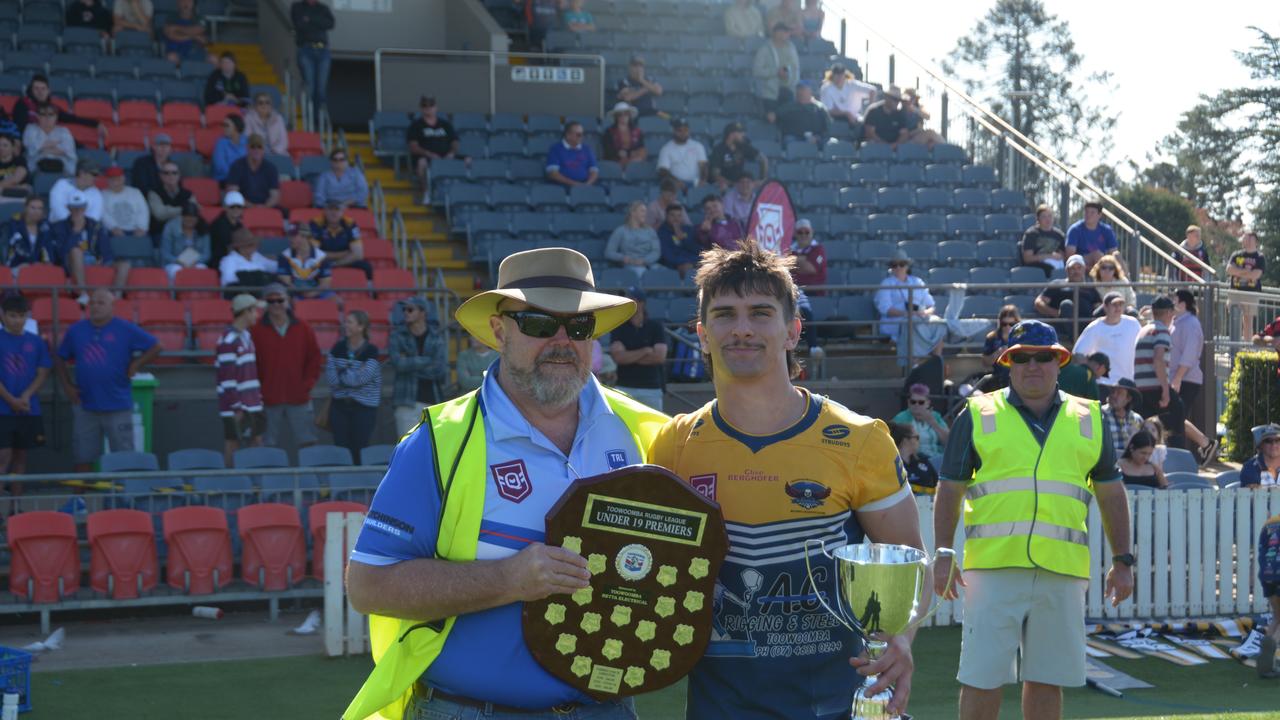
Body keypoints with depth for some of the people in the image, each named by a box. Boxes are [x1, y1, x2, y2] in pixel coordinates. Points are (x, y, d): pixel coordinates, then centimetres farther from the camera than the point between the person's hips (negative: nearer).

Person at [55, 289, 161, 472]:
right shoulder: (76, 331, 7)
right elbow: (60, 360, 16)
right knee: (82, 460, 8)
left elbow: (155, 348, 2)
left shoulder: (126, 330, -2)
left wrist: (135, 365, -5)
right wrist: (67, 386, 6)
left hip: (118, 407, -3)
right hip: (85, 407, 3)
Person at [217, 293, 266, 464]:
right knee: (232, 445, -2)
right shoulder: (228, 340, -15)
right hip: (236, 407, -9)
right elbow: (226, 377, -18)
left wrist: (259, 398, 17)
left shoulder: (246, 336, 14)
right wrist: (236, 408, -19)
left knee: (257, 441, 9)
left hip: (252, 405, 9)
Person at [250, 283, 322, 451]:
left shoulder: (303, 329, 7)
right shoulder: (257, 331, 1)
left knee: (308, 444, 1)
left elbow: (315, 359, 11)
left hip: (299, 399, 2)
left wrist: (308, 383, 1)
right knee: (271, 448, 1)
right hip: (269, 399, -1)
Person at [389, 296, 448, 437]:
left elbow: (442, 370, -6)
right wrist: (428, 361, -6)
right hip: (407, 403, -1)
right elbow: (397, 362, -10)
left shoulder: (436, 336, 5)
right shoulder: (398, 335, 5)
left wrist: (410, 364, -6)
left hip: (433, 401, 1)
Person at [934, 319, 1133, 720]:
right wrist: (942, 555, -1)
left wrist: (1122, 560, 13)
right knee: (982, 678, -3)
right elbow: (949, 491, 7)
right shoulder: (978, 416, 7)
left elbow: (1111, 495, 18)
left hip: (1062, 568, 2)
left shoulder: (1089, 420, 14)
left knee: (1047, 679, 8)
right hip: (993, 566, -2)